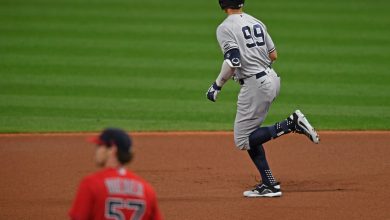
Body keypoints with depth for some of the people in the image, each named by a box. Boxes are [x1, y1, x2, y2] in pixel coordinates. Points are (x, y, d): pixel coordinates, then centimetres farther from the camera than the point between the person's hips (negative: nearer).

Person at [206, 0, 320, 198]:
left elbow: (233, 61, -23)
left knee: (242, 140, -2)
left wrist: (217, 85, -11)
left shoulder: (225, 28, -11)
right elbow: (273, 55, 17)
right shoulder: (256, 22, 13)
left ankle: (292, 123, -13)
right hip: (272, 79, 9)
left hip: (254, 84, -9)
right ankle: (269, 185, 10)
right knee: (249, 134, 16)